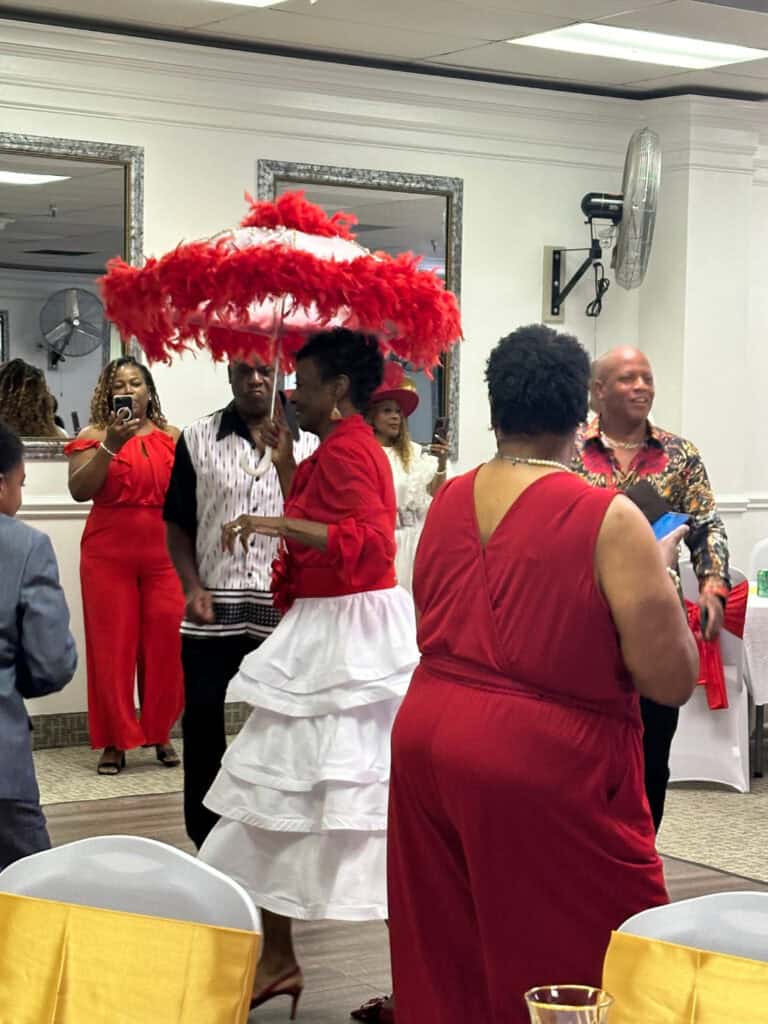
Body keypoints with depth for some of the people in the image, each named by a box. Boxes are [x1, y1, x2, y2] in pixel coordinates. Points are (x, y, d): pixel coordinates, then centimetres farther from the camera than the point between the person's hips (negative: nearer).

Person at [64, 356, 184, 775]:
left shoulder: (173, 438, 8)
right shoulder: (93, 436, 2)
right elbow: (79, 491, -11)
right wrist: (110, 447, -21)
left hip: (164, 554, 2)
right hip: (108, 554, -2)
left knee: (165, 644, 1)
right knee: (112, 645, 0)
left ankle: (160, 734, 16)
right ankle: (114, 741, 8)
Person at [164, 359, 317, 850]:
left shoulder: (306, 443, 4)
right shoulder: (197, 439, 5)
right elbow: (178, 523, 7)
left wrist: (284, 457, -15)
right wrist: (193, 587, -5)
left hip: (284, 607, 0)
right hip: (214, 608, 0)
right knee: (202, 722, 4)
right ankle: (205, 841, 16)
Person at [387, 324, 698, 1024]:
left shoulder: (446, 503, 5)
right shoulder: (608, 520, -13)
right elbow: (673, 679, -12)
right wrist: (656, 571, 2)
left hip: (428, 741, 6)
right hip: (545, 764, -6)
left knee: (448, 963, 16)